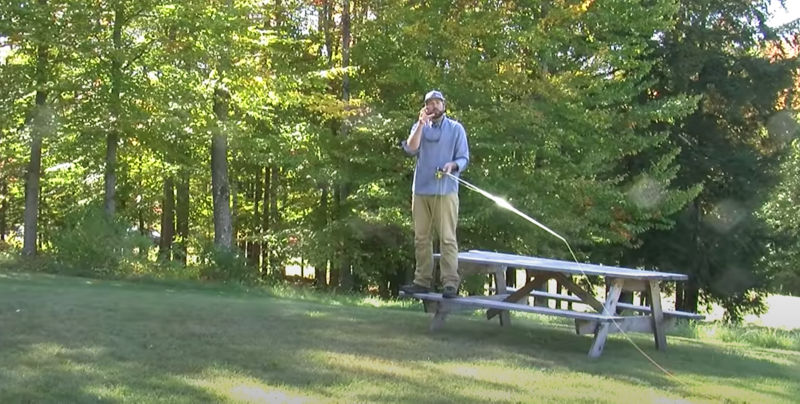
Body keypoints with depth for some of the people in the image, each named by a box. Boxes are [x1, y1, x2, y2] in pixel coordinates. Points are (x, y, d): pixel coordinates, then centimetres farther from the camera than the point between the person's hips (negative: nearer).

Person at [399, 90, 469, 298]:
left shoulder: (456, 129, 7)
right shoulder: (420, 127, 13)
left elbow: (464, 158, 4)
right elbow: (410, 149, -5)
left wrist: (453, 165, -18)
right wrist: (421, 123, -11)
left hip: (445, 190, -3)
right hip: (421, 190, 4)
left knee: (447, 238, -9)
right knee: (421, 238, 6)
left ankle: (450, 283, -11)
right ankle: (422, 281, 11)